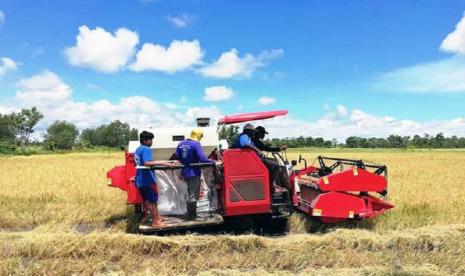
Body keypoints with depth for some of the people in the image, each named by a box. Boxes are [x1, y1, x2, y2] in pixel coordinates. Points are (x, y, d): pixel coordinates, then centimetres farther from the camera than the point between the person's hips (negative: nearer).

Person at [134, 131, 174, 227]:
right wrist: (163, 163, -35)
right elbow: (147, 163, -32)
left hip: (140, 180, 10)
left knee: (146, 199, 17)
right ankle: (155, 221, 7)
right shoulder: (146, 149, -16)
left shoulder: (138, 149, 13)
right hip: (147, 179, -10)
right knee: (152, 200, 0)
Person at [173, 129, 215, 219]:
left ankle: (190, 213, 33)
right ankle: (192, 215, 11)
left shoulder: (181, 143, 6)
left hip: (185, 172, 7)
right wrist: (213, 161, -17)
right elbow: (202, 158, -25)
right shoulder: (196, 144, -16)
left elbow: (176, 156, 9)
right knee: (194, 194, 4)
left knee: (190, 192, 23)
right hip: (194, 172, -7)